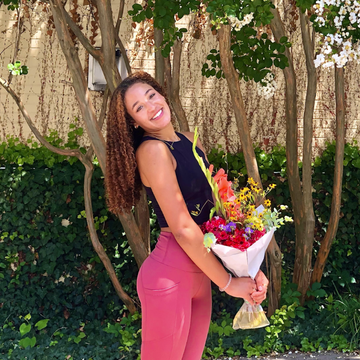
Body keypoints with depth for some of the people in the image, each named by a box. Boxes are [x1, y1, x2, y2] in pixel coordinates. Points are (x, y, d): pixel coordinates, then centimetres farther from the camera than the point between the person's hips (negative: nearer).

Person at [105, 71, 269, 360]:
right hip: (171, 275, -7)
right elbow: (183, 229, -20)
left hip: (199, 272, 7)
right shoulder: (152, 150, -16)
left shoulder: (190, 141, 8)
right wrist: (228, 283, -12)